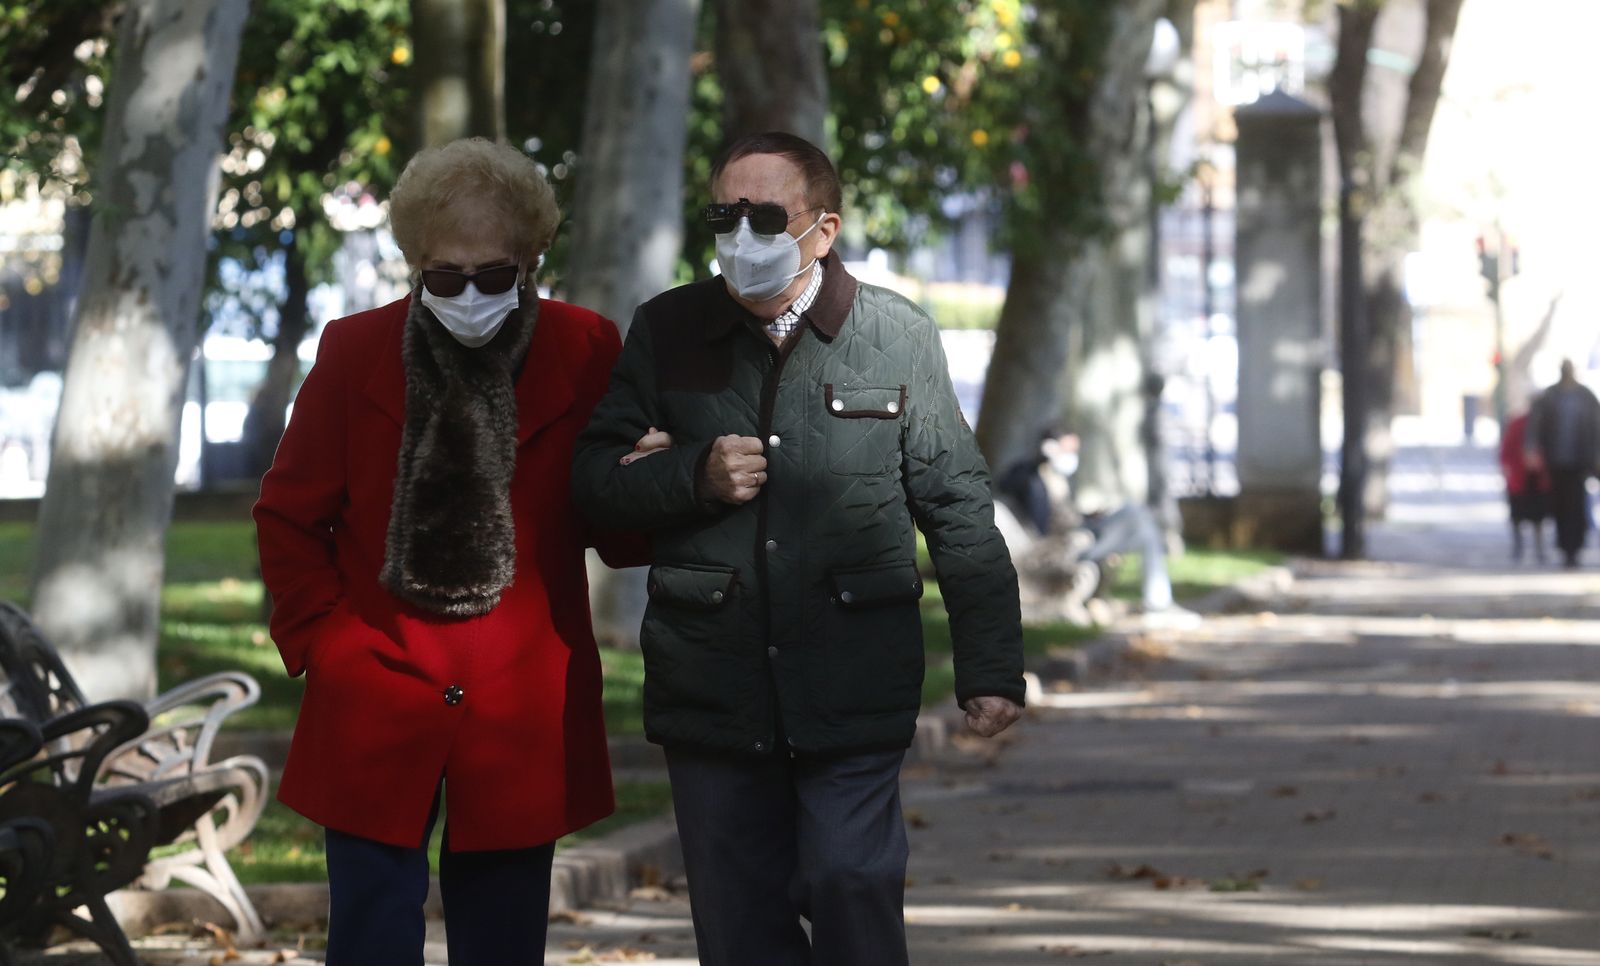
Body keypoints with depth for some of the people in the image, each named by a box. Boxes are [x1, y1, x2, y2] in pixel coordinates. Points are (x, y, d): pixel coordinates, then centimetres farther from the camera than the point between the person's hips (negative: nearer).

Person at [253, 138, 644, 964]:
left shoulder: (585, 353, -2)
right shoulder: (355, 352, -1)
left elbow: (621, 536, 3)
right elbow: (289, 519, 8)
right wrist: (326, 642, -2)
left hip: (521, 724, 0)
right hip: (375, 719, 0)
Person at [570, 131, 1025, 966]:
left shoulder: (898, 337, 3)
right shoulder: (667, 331, 8)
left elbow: (959, 510, 4)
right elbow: (593, 475, 10)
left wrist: (990, 669, 0)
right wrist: (696, 475, -10)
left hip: (853, 691, -2)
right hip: (711, 690, 2)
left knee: (854, 898, -9)